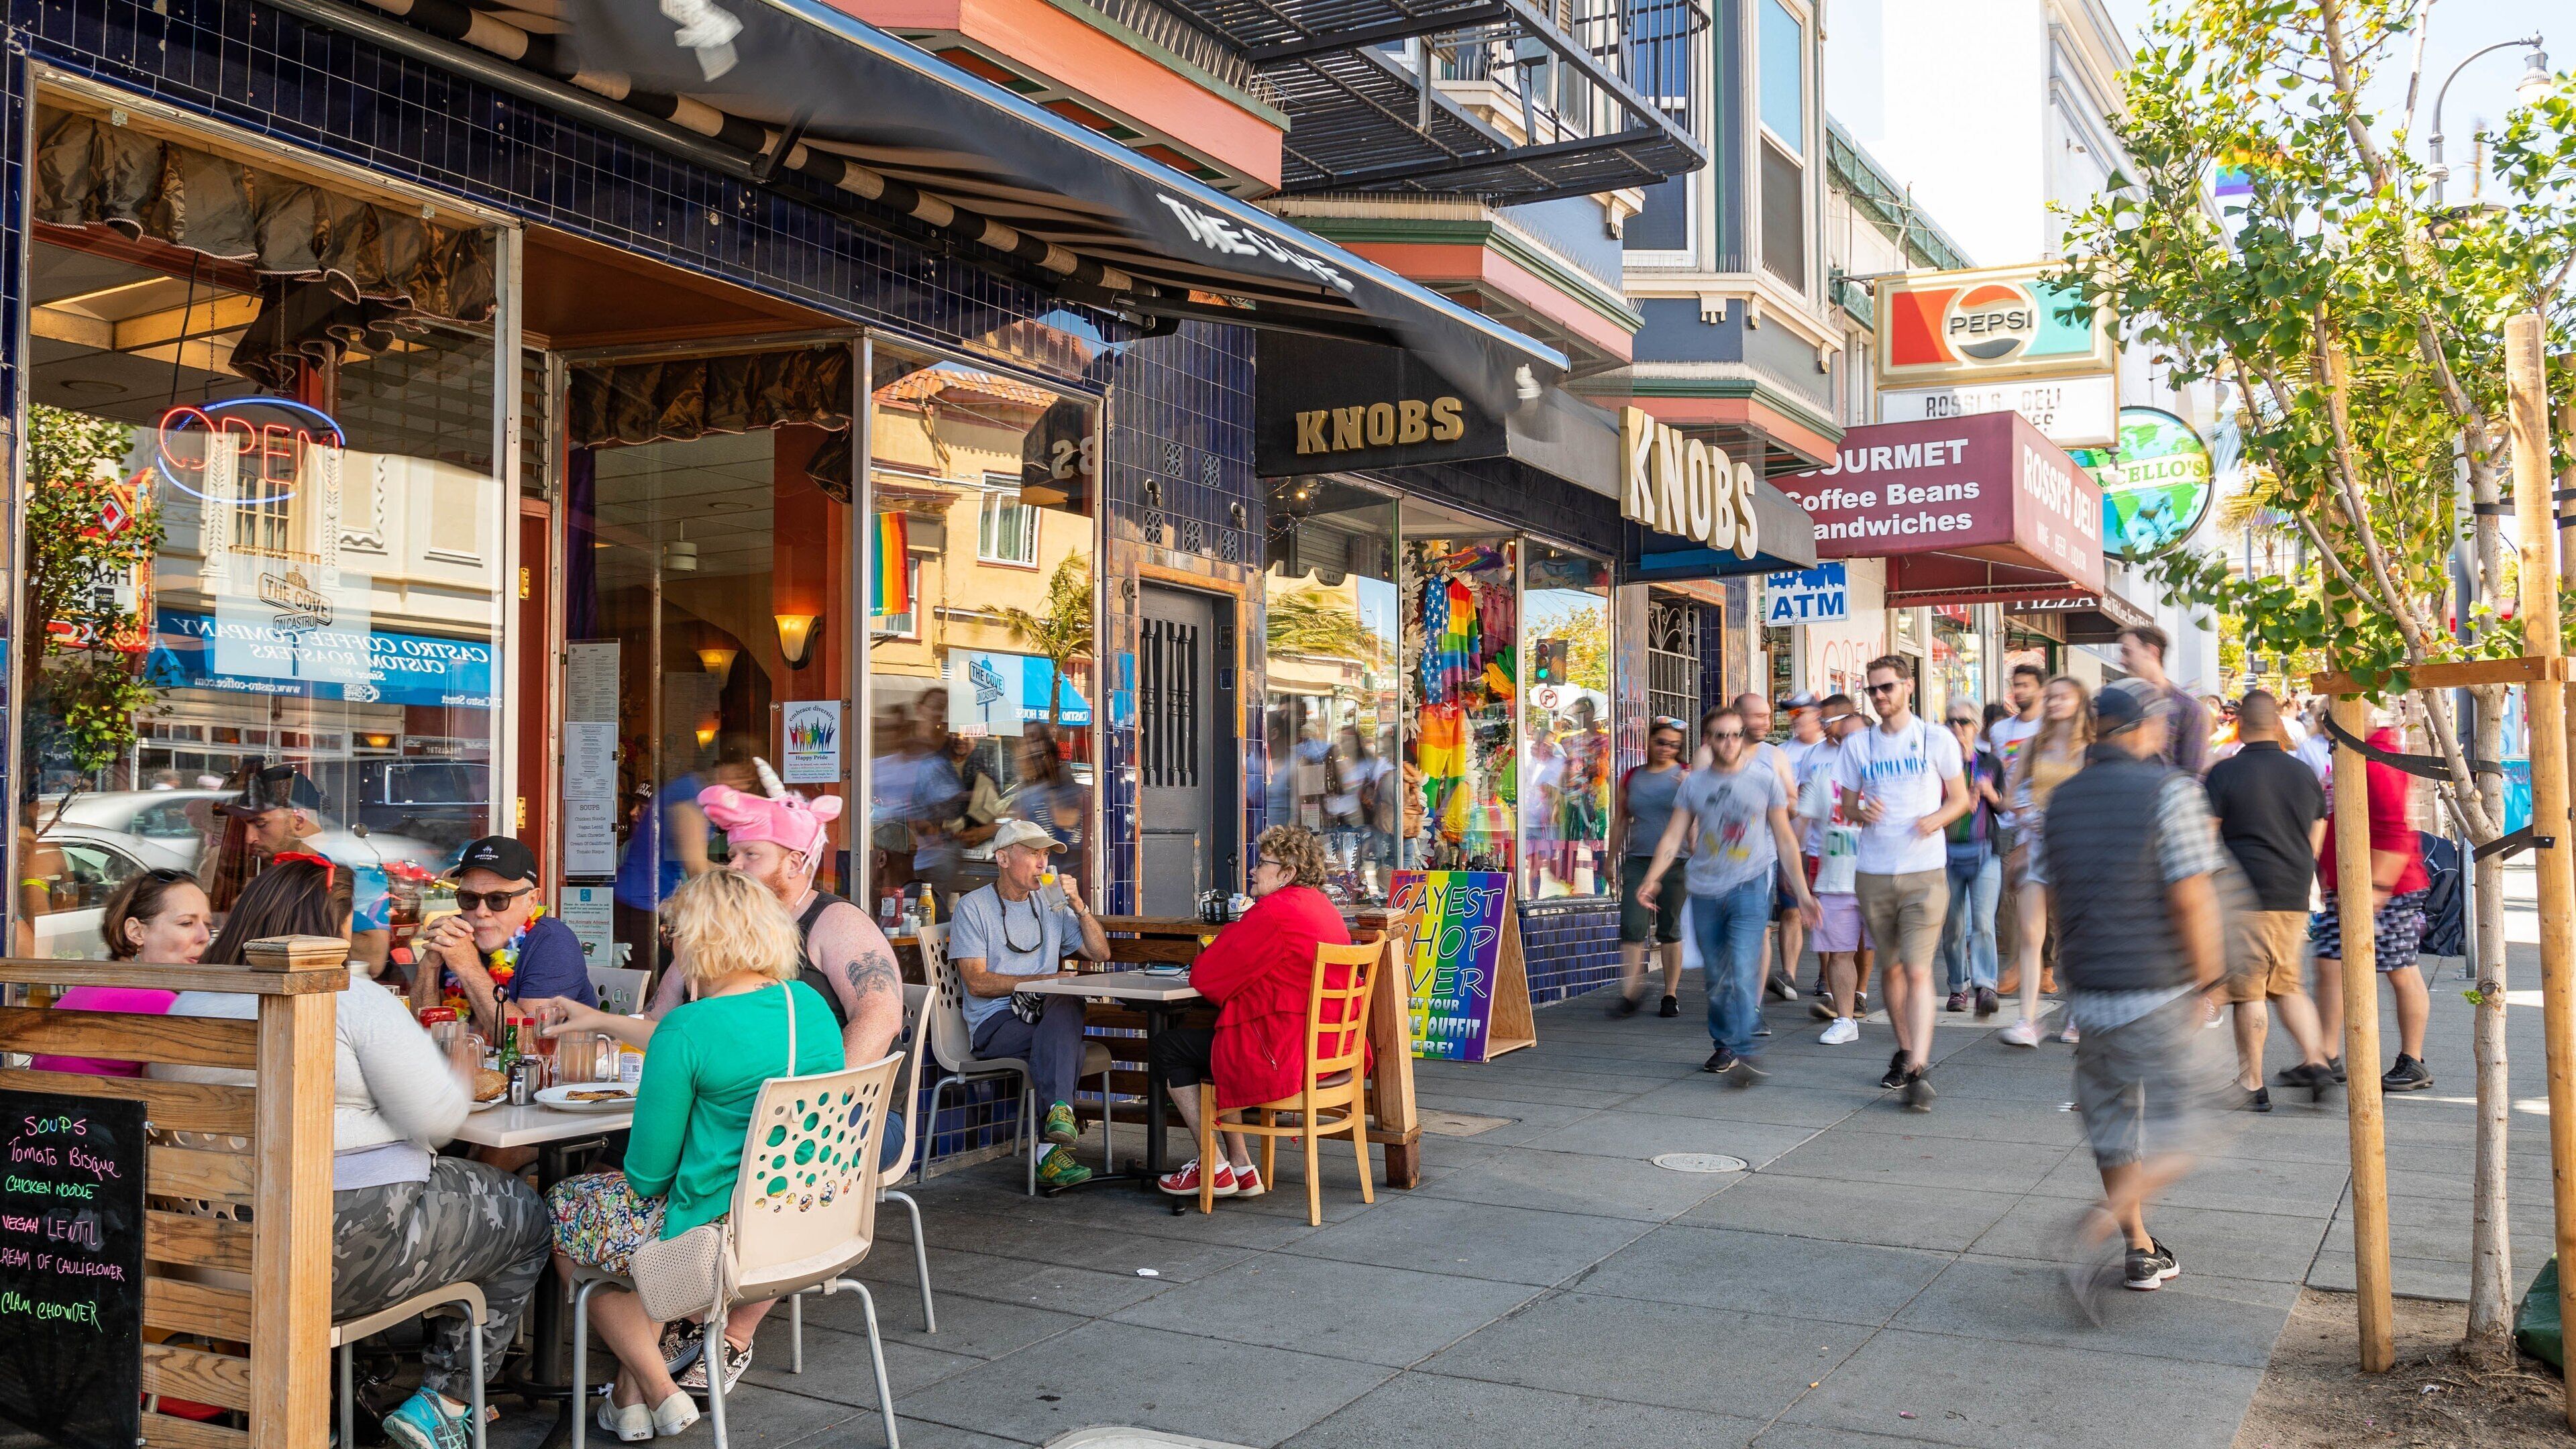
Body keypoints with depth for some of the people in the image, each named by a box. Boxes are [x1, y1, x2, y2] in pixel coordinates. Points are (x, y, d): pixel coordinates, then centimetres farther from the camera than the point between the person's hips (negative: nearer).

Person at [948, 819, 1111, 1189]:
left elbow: (1100, 953, 16)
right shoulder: (973, 907, 4)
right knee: (1067, 1048, -34)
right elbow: (977, 982, -7)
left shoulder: (1051, 906, 21)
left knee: (1066, 1004, -34)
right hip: (995, 1023, -4)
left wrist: (1079, 905, 2)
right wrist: (1044, 980, -10)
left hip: (1049, 1016, 4)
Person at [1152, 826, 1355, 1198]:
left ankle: (1215, 1170, 14)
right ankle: (1240, 1168, 24)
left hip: (1283, 1054, -10)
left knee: (1169, 1047, 8)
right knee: (1211, 1040, 28)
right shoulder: (1322, 905, 14)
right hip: (1330, 1049, 10)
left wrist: (1205, 955, 10)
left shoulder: (1273, 912, -17)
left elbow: (1205, 975, -13)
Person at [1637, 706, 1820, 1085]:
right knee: (1716, 977, 10)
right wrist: (1651, 880, -11)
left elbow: (1785, 839, 6)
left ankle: (1745, 1054, -15)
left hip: (1750, 886, -3)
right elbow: (1673, 837, 3)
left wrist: (1802, 892, 4)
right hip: (1705, 890, 3)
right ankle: (1723, 1046, 26)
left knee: (1743, 972, -16)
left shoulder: (1765, 777, 2)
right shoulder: (1694, 783, 6)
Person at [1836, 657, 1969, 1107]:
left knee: (1917, 971, -12)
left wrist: (1937, 818, -13)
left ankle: (1917, 1072, -16)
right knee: (1891, 968, 12)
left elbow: (1960, 798, 8)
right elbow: (1847, 804, 14)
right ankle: (1904, 1051, 30)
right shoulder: (1857, 745, 7)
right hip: (1873, 874, 3)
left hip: (1925, 872, -3)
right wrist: (1862, 812, -10)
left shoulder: (1937, 740, 1)